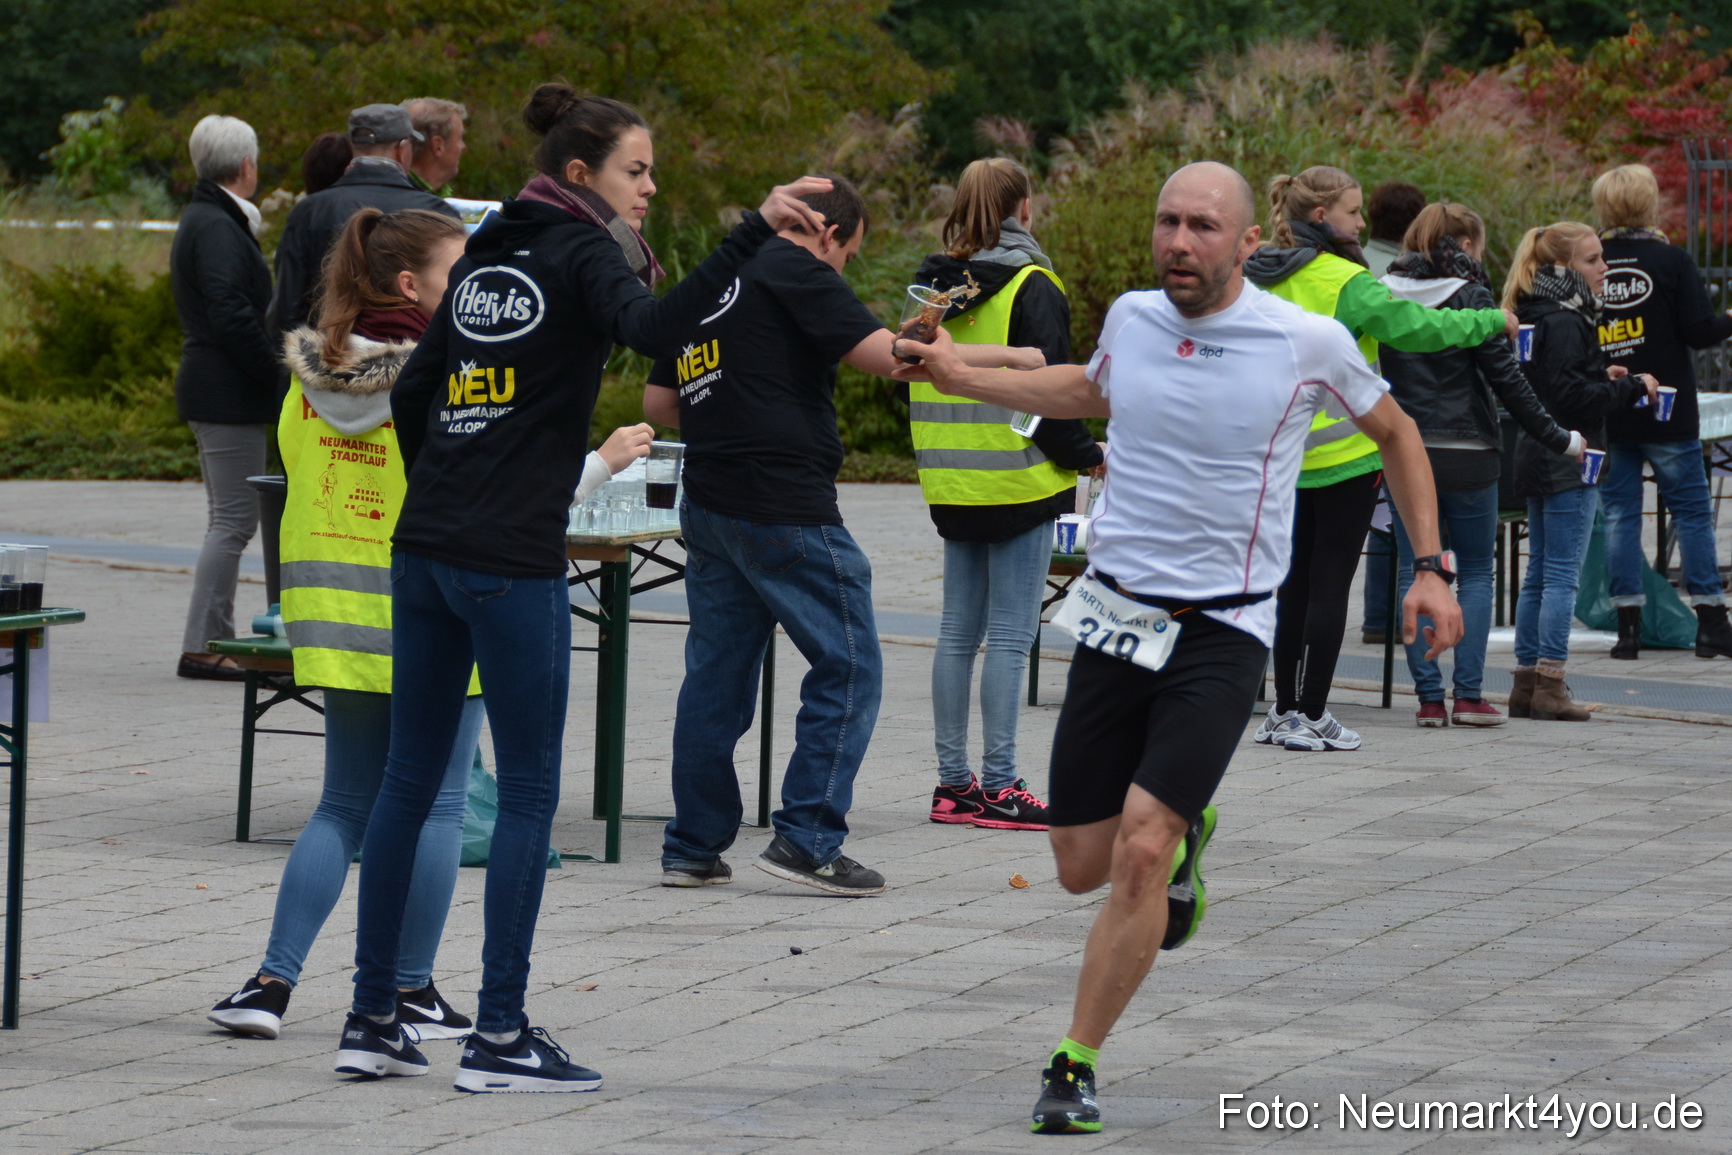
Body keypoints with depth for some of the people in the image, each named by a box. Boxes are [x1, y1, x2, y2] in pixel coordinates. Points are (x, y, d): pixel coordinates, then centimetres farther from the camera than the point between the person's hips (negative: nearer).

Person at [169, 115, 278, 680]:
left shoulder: (202, 221, 18)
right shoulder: (218, 229, -15)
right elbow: (232, 316, -22)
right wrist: (279, 375, -18)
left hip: (211, 393, 11)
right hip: (228, 395, -11)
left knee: (228, 519, 14)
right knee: (233, 520, -9)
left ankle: (213, 640, 17)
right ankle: (201, 647, -9)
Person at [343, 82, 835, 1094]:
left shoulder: (488, 255, 17)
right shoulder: (582, 253, -6)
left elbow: (412, 394, 20)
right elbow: (657, 328, -27)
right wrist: (755, 233, -30)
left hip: (425, 549, 8)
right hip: (513, 563, -8)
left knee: (410, 779, 11)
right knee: (529, 790, -1)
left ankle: (373, 1019, 14)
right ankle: (500, 1037, -2)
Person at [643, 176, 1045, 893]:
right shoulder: (797, 270, -6)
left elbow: (658, 403, 22)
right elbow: (887, 354, -14)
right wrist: (1008, 357, -6)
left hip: (708, 504, 8)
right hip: (785, 505, -8)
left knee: (716, 674, 12)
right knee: (848, 667, 0)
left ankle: (692, 847, 12)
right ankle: (806, 841, -5)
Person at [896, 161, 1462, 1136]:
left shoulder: (1311, 343, -8)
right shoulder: (1131, 318, 3)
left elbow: (1395, 431, 10)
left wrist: (1430, 568, 6)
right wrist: (963, 378, 20)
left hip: (1223, 633, -4)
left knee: (1140, 850, -18)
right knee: (1084, 865, 6)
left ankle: (1076, 1067, -5)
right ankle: (1187, 836, 41)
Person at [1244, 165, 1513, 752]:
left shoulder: (1262, 280, 5)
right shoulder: (1345, 283, -15)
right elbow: (1416, 327, -16)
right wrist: (1494, 321, -4)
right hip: (1345, 455, -7)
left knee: (1294, 584, 13)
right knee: (1330, 585, -1)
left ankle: (1286, 709, 16)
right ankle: (1312, 716, 0)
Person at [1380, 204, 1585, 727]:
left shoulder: (1384, 295, 4)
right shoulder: (1470, 296, -8)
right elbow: (1506, 379, -9)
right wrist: (1559, 439, -2)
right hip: (1466, 457, -3)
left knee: (1416, 574, 7)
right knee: (1475, 573, 7)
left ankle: (1429, 697, 2)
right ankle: (1469, 694, 0)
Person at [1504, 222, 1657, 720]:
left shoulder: (1538, 316, 14)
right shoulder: (1563, 323, -16)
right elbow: (1571, 396, -22)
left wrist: (1603, 379, 11)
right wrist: (1630, 388, -13)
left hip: (1538, 456, 10)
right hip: (1566, 460, -10)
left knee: (1540, 574, 12)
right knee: (1563, 573, -7)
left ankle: (1527, 683, 14)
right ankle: (1550, 686, -7)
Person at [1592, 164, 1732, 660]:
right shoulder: (1670, 260, -8)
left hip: (1606, 415, 3)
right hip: (1667, 413, -3)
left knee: (1619, 514, 7)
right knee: (1692, 511, 5)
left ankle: (1627, 624, 3)